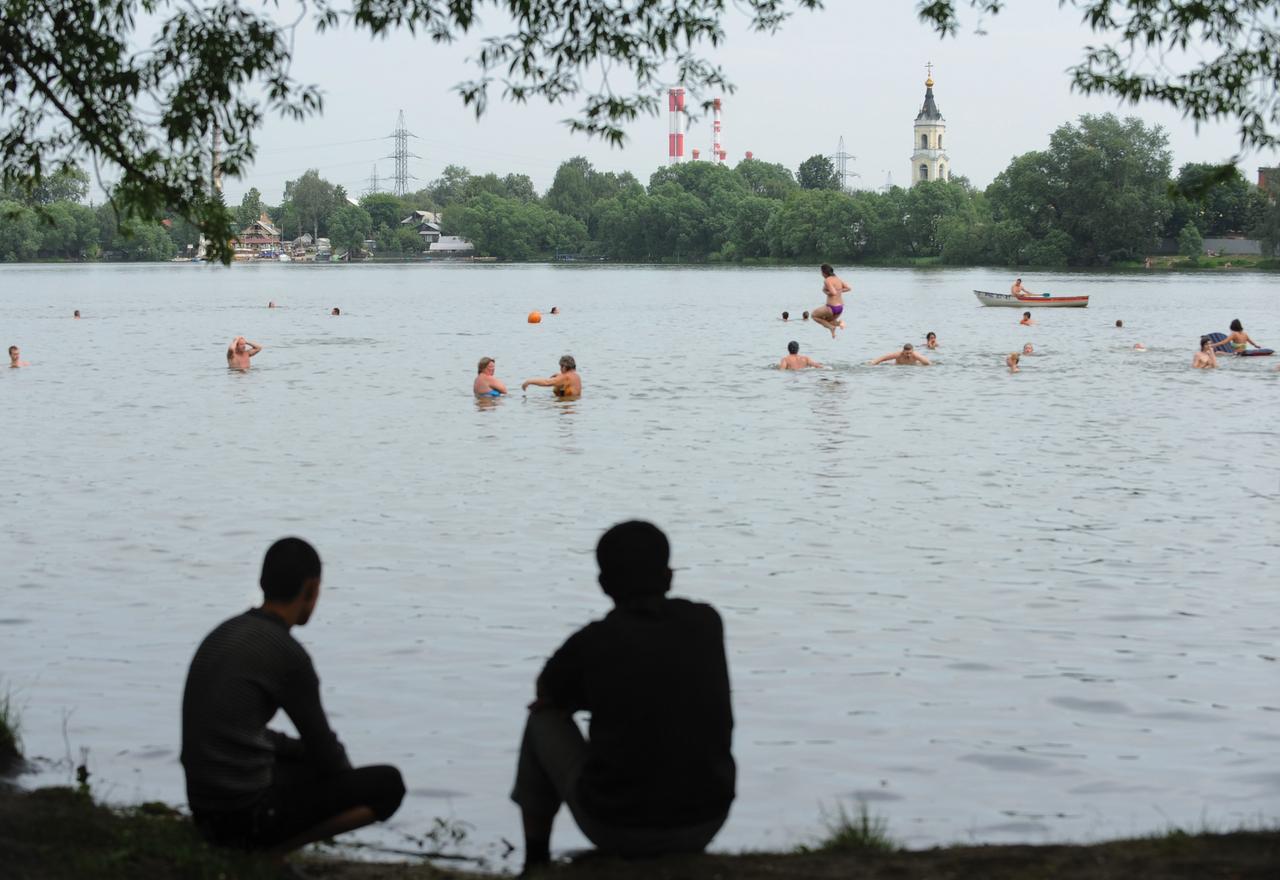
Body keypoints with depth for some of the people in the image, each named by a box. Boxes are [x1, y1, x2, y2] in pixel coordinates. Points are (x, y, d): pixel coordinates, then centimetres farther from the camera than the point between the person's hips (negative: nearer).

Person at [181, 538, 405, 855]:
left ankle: (256, 849, 9)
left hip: (208, 809, 8)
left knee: (321, 765, 31)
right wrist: (349, 788, 18)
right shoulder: (288, 655, -12)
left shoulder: (223, 634, 12)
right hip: (249, 813, -8)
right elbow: (324, 750, -2)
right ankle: (268, 852, -7)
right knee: (387, 784, 0)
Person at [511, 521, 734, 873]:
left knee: (545, 719, 23)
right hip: (705, 822, 3)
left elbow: (547, 694, 12)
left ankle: (535, 866, 30)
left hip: (617, 827, -3)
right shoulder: (707, 624, 0)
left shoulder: (591, 643, -10)